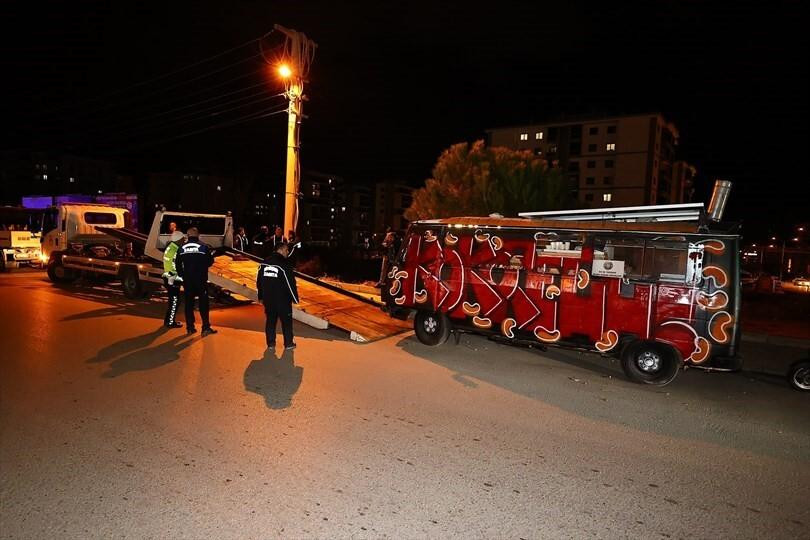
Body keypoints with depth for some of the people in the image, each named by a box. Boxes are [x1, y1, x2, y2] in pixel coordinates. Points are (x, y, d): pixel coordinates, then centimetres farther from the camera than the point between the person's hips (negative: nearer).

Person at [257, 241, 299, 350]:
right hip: (283, 299, -5)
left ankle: (270, 343, 18)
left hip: (268, 299, 5)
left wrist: (261, 296, 19)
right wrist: (295, 298, -6)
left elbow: (259, 281, 10)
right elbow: (290, 283, -15)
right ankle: (288, 343, 13)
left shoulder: (264, 263, 4)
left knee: (270, 320, 14)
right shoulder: (284, 264, -16)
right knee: (286, 321, 7)